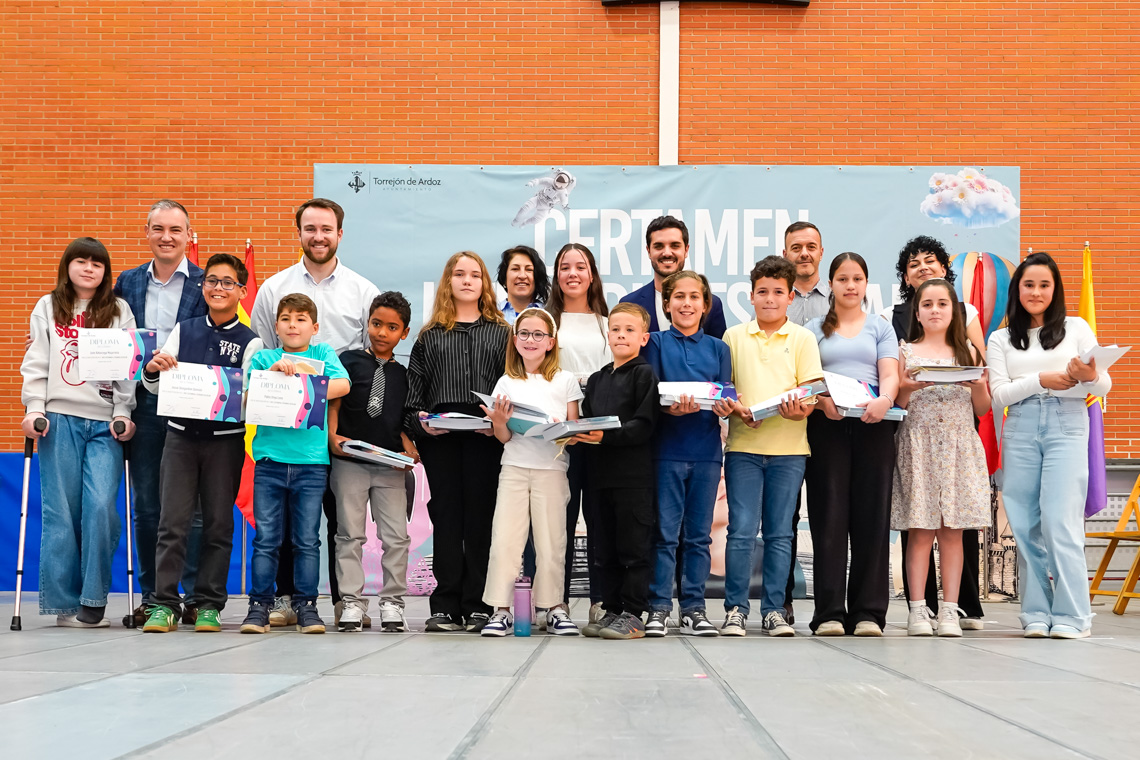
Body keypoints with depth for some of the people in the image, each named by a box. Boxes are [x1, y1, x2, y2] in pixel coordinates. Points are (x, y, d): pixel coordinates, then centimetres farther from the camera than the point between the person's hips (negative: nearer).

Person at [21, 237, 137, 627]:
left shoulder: (120, 311, 13)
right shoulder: (47, 308, 15)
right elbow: (36, 364, 9)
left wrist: (123, 414, -2)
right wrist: (34, 409, -2)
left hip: (106, 423, 0)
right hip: (59, 419, 1)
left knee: (100, 507, -12)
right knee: (61, 511, -2)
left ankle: (93, 600, -2)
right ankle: (62, 601, 6)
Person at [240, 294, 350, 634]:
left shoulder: (323, 353, 11)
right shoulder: (263, 357, 12)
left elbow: (342, 385, -7)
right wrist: (272, 373, -14)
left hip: (311, 460, 0)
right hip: (270, 457, 0)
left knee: (307, 539, 3)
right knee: (266, 538, 0)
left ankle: (306, 606, 10)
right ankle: (259, 605, 7)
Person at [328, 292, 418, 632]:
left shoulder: (403, 374, 11)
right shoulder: (350, 361, 3)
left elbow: (402, 422, 14)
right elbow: (333, 403, 2)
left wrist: (409, 450, -2)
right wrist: (332, 437, -13)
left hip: (389, 465, 2)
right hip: (349, 462, -2)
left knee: (396, 536, 0)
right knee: (350, 533, 3)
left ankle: (392, 602, 10)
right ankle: (352, 602, 10)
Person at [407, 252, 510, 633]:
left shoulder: (501, 333, 14)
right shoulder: (430, 336, 15)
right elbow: (414, 387, 10)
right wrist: (419, 422, -7)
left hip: (486, 437, -1)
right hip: (439, 437, 1)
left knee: (481, 516, -1)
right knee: (446, 516, 1)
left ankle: (478, 605, 3)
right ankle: (446, 606, 5)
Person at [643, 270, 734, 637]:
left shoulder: (718, 348, 14)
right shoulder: (656, 343, 6)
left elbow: (726, 398, 7)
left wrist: (726, 407, -16)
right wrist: (671, 407, -23)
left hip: (706, 450, 3)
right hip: (667, 448, -2)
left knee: (699, 534, 6)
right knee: (665, 533, -2)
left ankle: (694, 607, 13)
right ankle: (659, 607, 5)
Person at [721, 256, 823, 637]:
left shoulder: (803, 338, 7)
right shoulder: (734, 337, 9)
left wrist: (801, 409, -19)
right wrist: (736, 409, -10)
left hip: (788, 448, 0)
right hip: (744, 445, 0)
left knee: (779, 533, 4)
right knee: (741, 531, -6)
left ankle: (773, 609, 12)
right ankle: (735, 609, 3)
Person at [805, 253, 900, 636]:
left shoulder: (881, 328, 17)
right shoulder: (814, 329, 15)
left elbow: (890, 374, 4)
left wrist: (884, 399, -19)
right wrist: (822, 400, -18)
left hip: (872, 424, 1)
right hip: (826, 424, -1)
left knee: (872, 516, -3)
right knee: (829, 517, -5)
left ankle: (868, 612, 1)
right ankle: (829, 612, -3)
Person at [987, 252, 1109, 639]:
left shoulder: (1076, 328, 11)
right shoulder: (1000, 340, 14)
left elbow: (1105, 385, 7)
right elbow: (998, 395, 3)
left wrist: (1090, 376, -17)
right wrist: (1041, 380, -12)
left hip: (1067, 425, -2)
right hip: (1020, 430, 2)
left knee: (1060, 521, -11)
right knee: (1026, 525, 0)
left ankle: (1072, 615, -6)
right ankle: (1036, 614, 7)